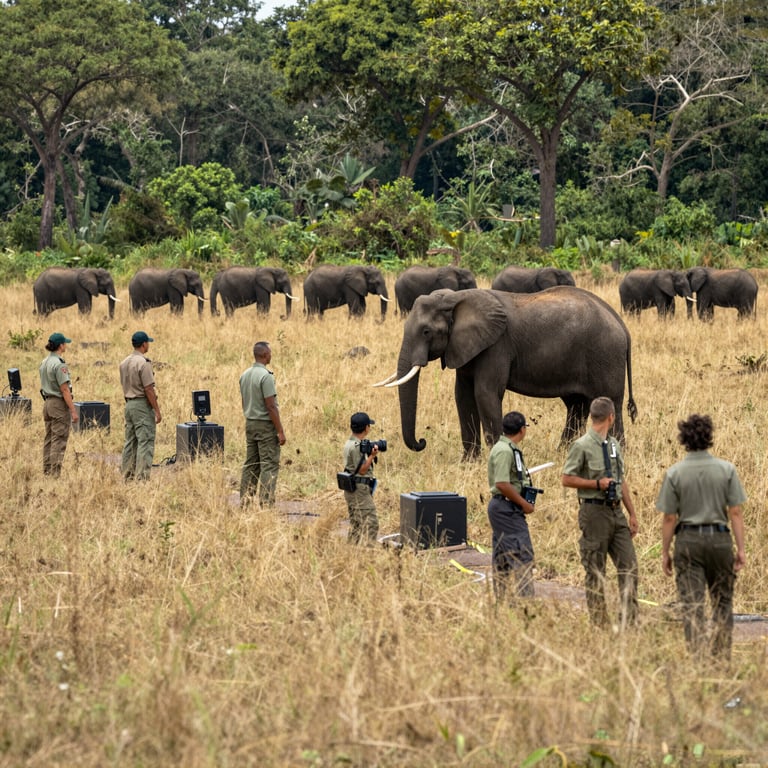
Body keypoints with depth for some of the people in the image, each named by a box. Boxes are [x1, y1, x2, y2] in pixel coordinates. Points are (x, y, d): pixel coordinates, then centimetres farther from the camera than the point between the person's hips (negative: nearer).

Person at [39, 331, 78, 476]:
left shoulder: (44, 363, 10)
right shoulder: (59, 364, -17)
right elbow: (64, 389, -19)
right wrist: (73, 410, -17)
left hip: (47, 403, 9)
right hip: (59, 404, -9)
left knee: (49, 438, 12)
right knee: (59, 440, -6)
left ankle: (46, 472, 13)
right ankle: (55, 473, -8)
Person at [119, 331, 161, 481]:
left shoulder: (124, 363, 10)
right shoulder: (143, 363, -16)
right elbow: (149, 389, -18)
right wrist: (157, 410, -14)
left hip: (129, 404, 9)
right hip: (142, 405, -9)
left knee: (130, 441, 12)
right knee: (145, 442, -7)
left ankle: (127, 475, 14)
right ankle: (141, 476, -11)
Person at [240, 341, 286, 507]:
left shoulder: (245, 375, 8)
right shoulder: (266, 376, -17)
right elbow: (271, 406, -19)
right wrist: (280, 431, -16)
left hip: (250, 423, 8)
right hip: (265, 425, -8)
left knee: (250, 464, 11)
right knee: (269, 465, -6)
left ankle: (244, 501, 11)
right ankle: (266, 503, -10)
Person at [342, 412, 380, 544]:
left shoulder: (351, 443, 12)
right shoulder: (356, 446, -18)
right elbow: (362, 470, -16)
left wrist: (370, 453, 8)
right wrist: (372, 455, -19)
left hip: (352, 489, 11)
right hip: (360, 488, -11)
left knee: (355, 524, 14)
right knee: (371, 523, -13)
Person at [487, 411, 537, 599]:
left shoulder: (509, 448, 15)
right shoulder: (504, 451, -17)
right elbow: (502, 484, -23)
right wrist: (524, 504, -18)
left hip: (504, 508, 11)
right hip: (507, 508, -11)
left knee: (502, 556, 12)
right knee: (522, 554, -12)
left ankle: (499, 598, 16)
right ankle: (526, 596, -15)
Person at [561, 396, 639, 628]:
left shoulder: (614, 445, 13)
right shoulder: (582, 446, -8)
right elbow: (566, 479, -7)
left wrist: (632, 514, 17)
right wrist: (597, 483, -15)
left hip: (616, 511, 7)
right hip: (594, 511, -7)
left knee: (629, 566, 2)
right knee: (595, 572, 1)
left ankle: (629, 621, 7)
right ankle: (599, 624, 8)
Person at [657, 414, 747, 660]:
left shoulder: (674, 473, -6)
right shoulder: (726, 469, -4)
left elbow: (669, 517, -4)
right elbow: (735, 512, -5)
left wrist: (665, 552, 5)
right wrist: (741, 549, 0)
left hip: (688, 541, -1)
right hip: (719, 538, 1)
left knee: (691, 605, 1)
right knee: (722, 603, 13)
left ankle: (698, 657, -6)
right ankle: (722, 658, 14)